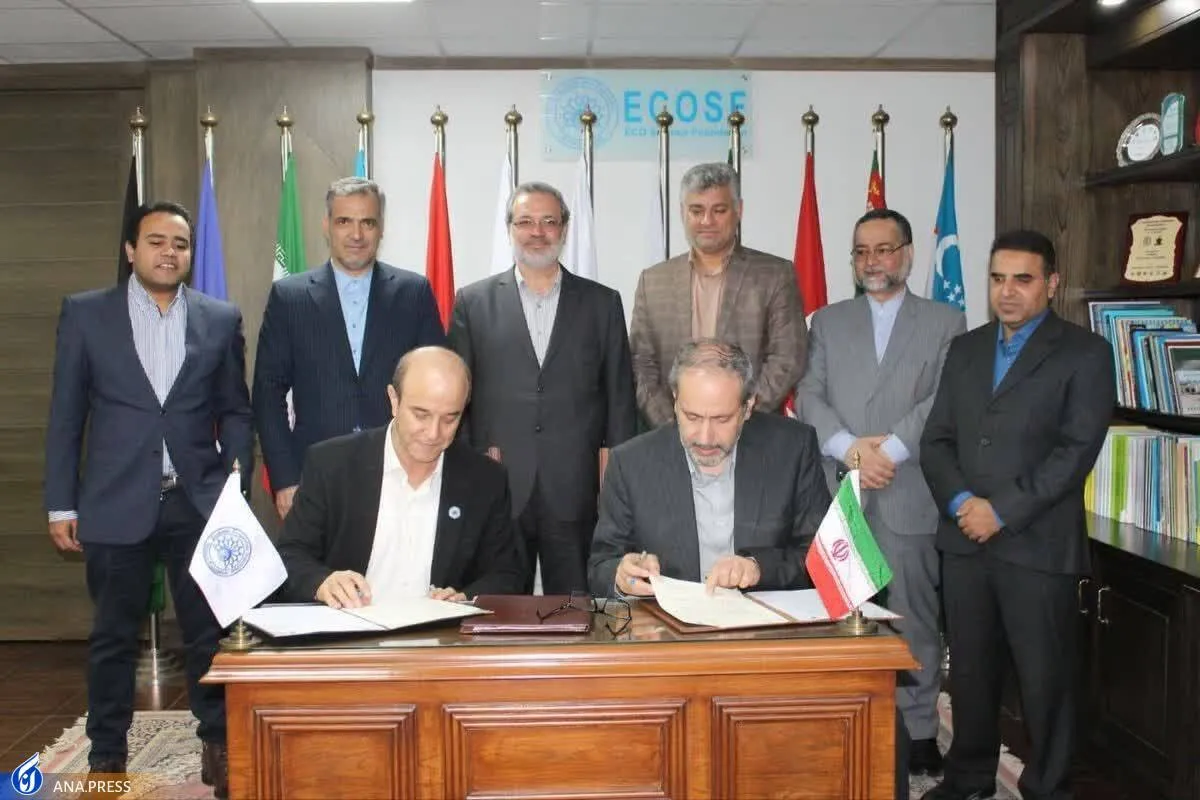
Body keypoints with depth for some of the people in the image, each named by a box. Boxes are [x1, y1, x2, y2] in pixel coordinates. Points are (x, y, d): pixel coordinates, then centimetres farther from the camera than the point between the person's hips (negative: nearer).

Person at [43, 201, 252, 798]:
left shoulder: (221, 319, 5)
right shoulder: (85, 313, 3)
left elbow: (235, 410, 9)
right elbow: (66, 415, 4)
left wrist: (235, 479, -3)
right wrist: (61, 505, 1)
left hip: (199, 502, 1)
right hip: (116, 503, 0)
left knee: (210, 631, 6)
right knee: (113, 637, 11)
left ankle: (218, 746, 22)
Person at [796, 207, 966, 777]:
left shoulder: (946, 322, 8)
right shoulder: (827, 322, 14)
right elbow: (809, 396, 3)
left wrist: (891, 448, -14)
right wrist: (850, 448, -12)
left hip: (911, 497, -1)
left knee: (915, 620, 4)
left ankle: (919, 728, 17)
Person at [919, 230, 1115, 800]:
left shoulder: (1084, 354, -1)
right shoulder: (965, 349, 14)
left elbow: (1076, 451, -11)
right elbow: (936, 439, 10)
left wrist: (1002, 510, -15)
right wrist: (960, 501, -7)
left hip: (1039, 544, -4)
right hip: (964, 539, 5)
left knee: (1044, 677, 4)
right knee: (970, 668, 13)